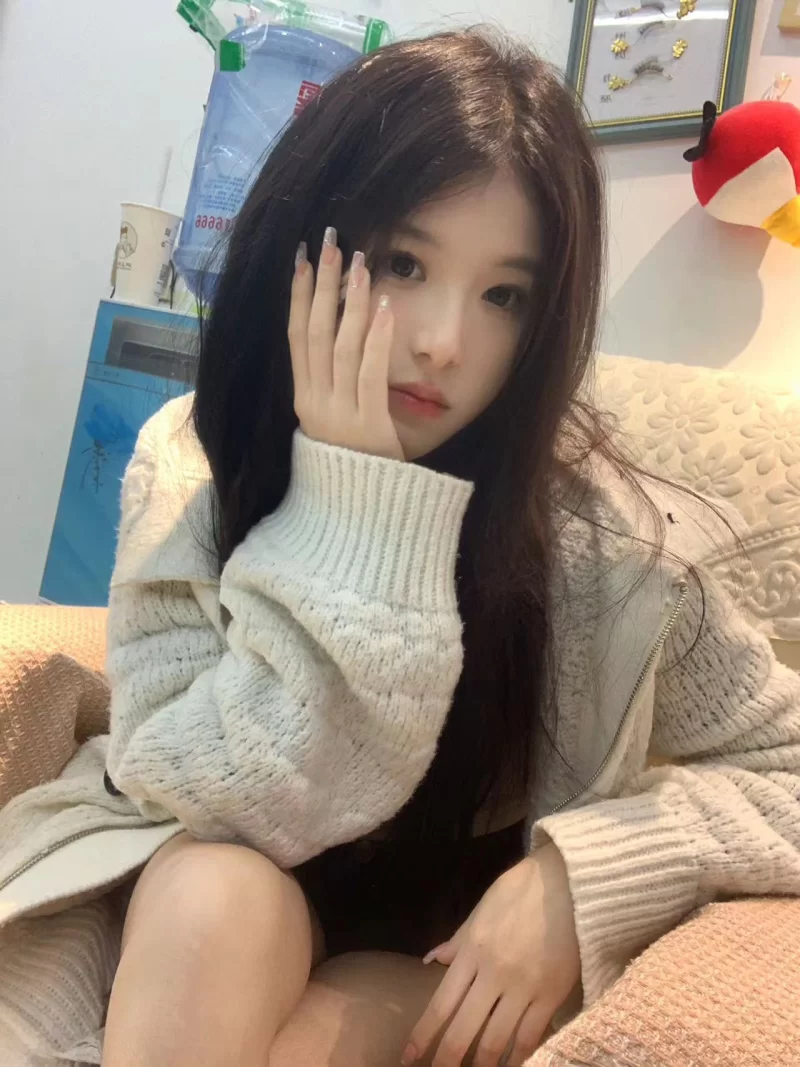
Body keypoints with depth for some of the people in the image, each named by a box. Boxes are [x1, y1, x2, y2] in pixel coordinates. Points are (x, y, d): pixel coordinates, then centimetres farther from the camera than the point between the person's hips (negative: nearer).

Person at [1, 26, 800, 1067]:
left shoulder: (593, 526, -21)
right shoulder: (191, 464, -17)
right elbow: (210, 802, -24)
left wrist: (583, 869, -27)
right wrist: (347, 504, -33)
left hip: (439, 965, -1)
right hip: (196, 922, 2)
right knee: (219, 893, -30)